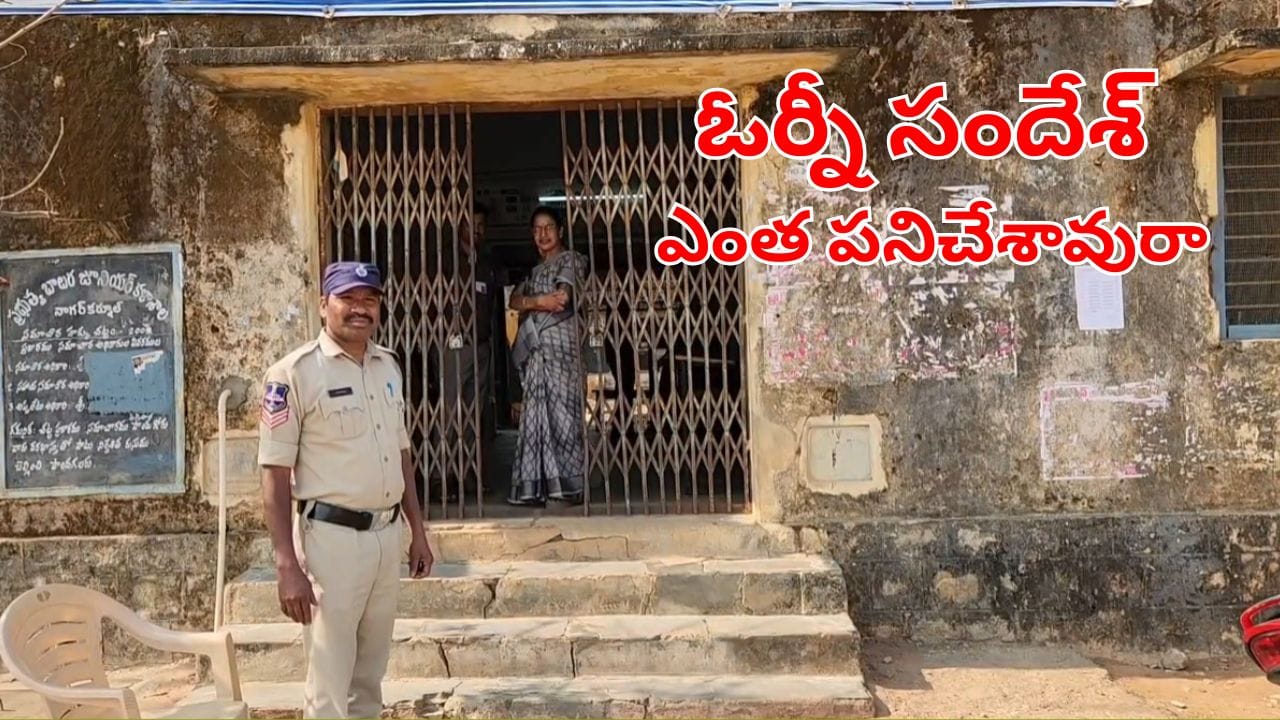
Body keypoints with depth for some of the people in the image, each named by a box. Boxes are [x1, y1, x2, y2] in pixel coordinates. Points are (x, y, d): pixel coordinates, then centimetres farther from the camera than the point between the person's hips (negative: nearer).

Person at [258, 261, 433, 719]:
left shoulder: (388, 365, 10)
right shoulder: (295, 372, -12)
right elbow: (275, 474, -13)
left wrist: (417, 532, 15)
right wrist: (288, 566, -18)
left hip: (387, 534, 7)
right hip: (332, 537, -6)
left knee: (369, 676, 17)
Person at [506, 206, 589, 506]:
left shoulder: (570, 259, 5)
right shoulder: (536, 269, 26)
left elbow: (563, 296, -12)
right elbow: (514, 300, 11)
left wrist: (530, 304, -1)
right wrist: (541, 301, -8)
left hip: (561, 344, -7)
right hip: (536, 349, 7)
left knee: (562, 412, -11)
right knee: (535, 415, 2)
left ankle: (570, 486, -11)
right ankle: (534, 487, 2)